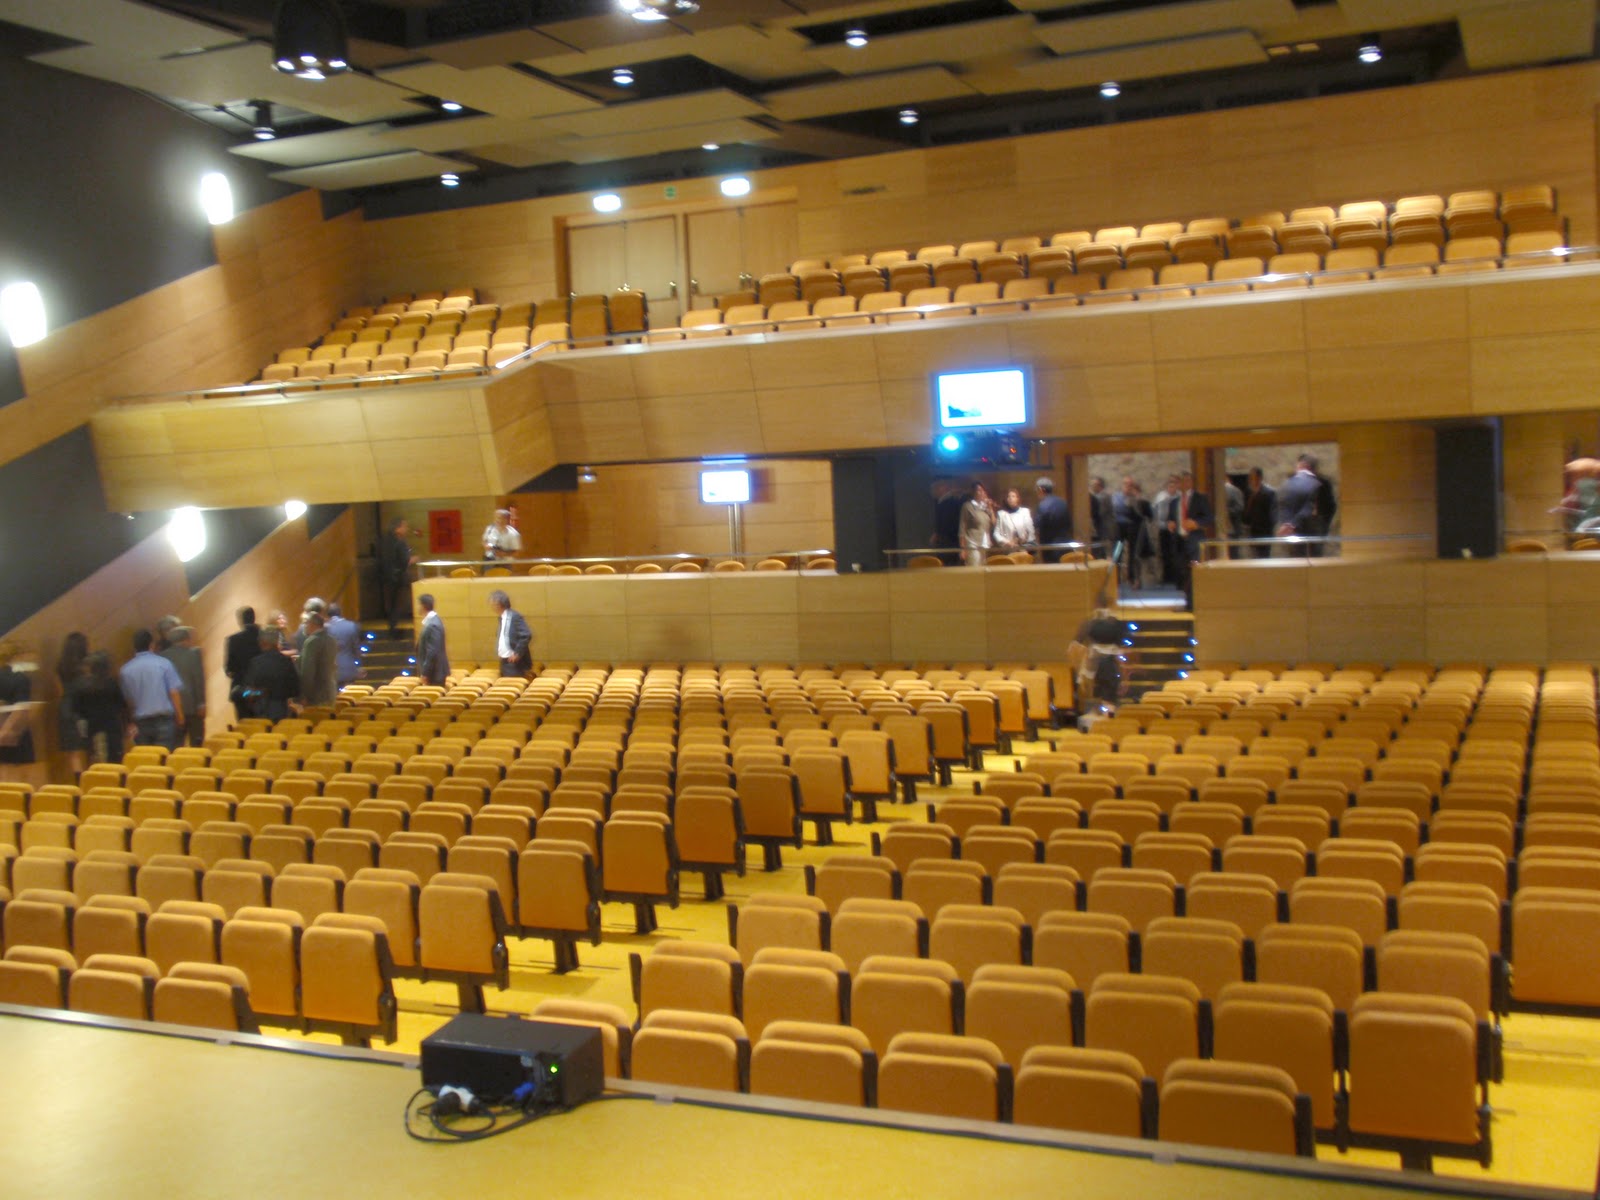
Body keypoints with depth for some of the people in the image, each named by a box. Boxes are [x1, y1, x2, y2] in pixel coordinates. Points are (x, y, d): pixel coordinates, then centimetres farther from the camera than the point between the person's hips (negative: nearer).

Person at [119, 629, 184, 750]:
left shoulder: (126, 669, 1)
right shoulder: (163, 663, -6)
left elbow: (128, 699, 9)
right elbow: (174, 692, -8)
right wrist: (180, 717, 2)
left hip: (141, 722, 3)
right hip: (164, 720, -3)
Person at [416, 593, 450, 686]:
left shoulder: (432, 625, -23)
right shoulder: (432, 620, 9)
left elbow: (432, 652, -25)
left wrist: (425, 673, -20)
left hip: (434, 672, -10)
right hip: (434, 671, 10)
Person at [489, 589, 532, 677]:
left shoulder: (515, 616, -16)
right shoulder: (502, 617, 12)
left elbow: (527, 635, -22)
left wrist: (517, 653, -19)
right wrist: (498, 649, 9)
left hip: (514, 662, -9)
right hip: (504, 661, 9)